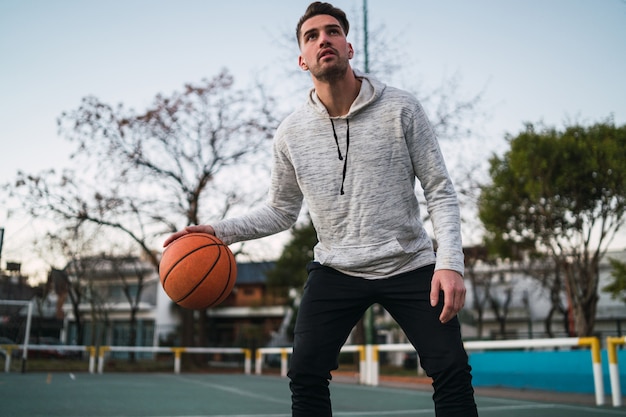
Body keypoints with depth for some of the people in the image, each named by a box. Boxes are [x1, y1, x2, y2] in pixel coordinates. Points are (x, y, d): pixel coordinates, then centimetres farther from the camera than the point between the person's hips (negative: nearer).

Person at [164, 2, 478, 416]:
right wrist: (220, 231, -7)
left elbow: (440, 191, -6)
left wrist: (450, 262, -19)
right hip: (335, 270, 2)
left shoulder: (401, 108, -8)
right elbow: (280, 212, 8)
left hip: (409, 264, -1)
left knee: (453, 372, -8)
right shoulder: (291, 132, -2)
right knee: (305, 375, -6)